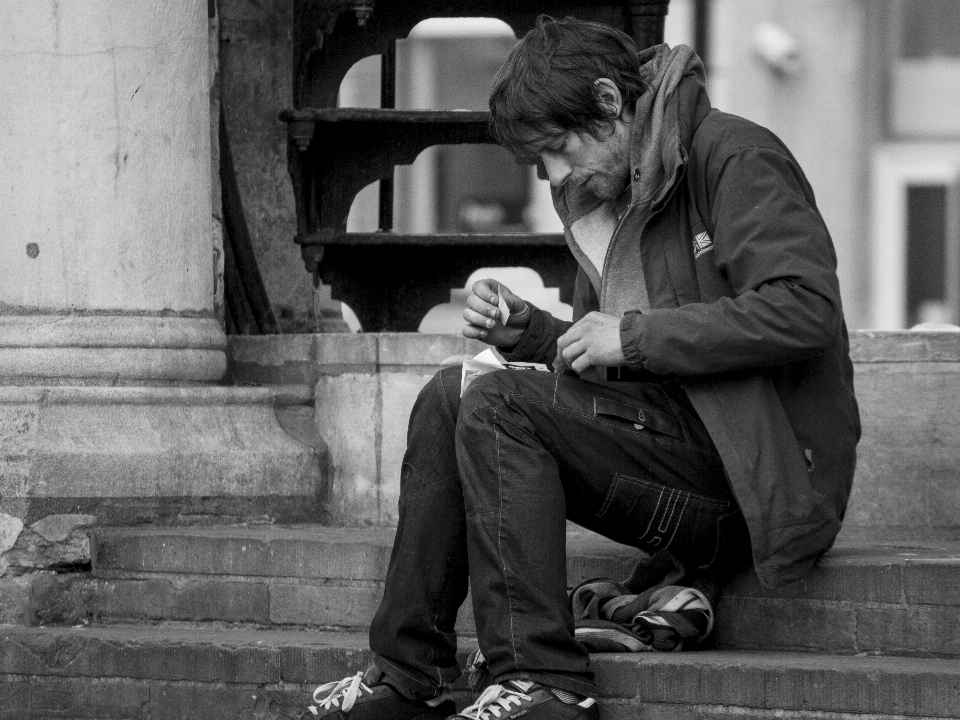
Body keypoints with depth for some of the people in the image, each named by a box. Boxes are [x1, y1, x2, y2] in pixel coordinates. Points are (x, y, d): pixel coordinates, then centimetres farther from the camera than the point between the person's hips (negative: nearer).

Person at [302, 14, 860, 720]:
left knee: (498, 406, -19)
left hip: (758, 465, -9)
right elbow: (598, 363, 25)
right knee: (449, 397, -1)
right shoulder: (607, 195, 19)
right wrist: (527, 331, 3)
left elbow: (805, 309, -22)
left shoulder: (736, 159, -8)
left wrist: (634, 336, -19)